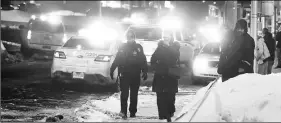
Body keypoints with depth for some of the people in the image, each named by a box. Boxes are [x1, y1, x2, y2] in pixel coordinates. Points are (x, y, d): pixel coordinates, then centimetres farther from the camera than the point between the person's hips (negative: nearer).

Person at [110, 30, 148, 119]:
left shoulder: (138, 47, 6)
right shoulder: (123, 47, 5)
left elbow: (143, 61, 5)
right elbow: (117, 59, 4)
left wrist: (145, 72, -1)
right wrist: (112, 70, -1)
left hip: (136, 75, 1)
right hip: (124, 74, -1)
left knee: (134, 95, 8)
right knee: (124, 94, -7)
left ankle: (133, 112, 15)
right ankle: (123, 111, -8)